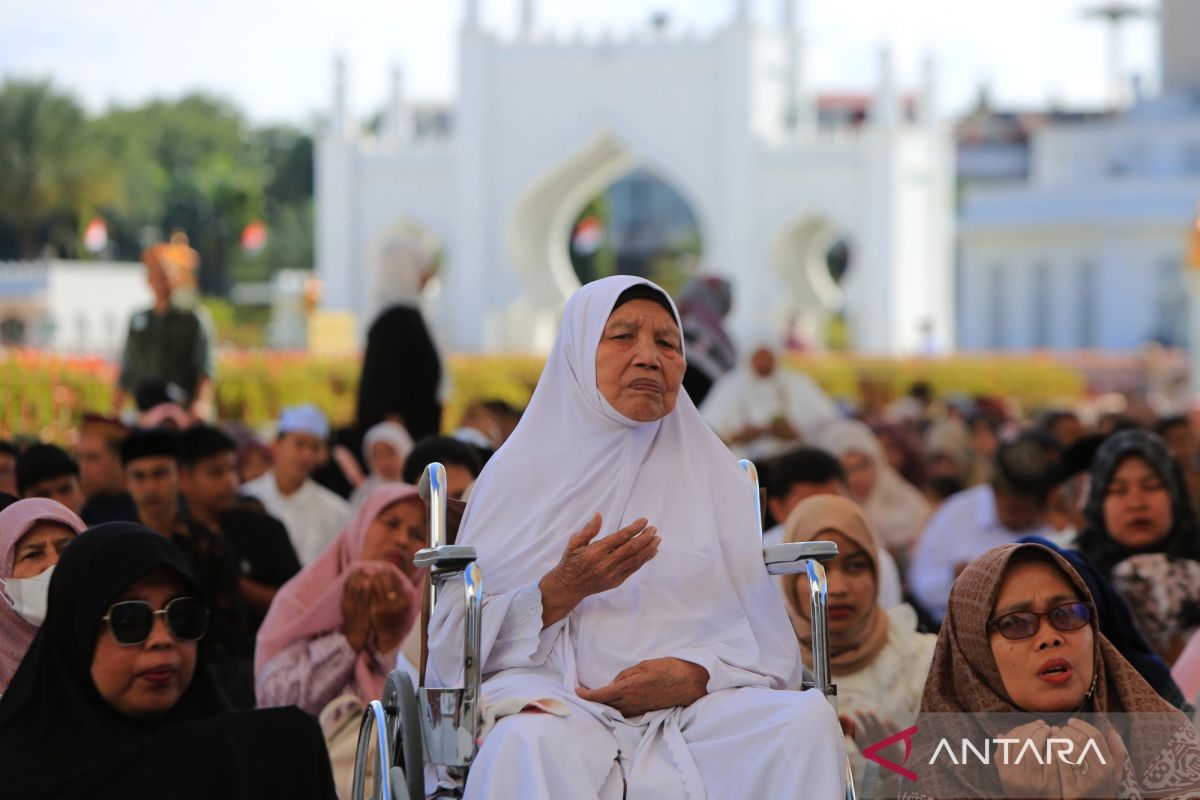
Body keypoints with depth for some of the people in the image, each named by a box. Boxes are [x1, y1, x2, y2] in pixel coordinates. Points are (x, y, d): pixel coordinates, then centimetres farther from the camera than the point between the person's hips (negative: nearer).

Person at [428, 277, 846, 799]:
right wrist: (564, 590, -11)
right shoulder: (523, 470, 13)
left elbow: (768, 643, 10)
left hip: (691, 700, 3)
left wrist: (693, 674, -12)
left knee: (806, 721, -29)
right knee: (530, 745, -40)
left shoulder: (710, 473, 18)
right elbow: (458, 638, 5)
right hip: (554, 692, -3)